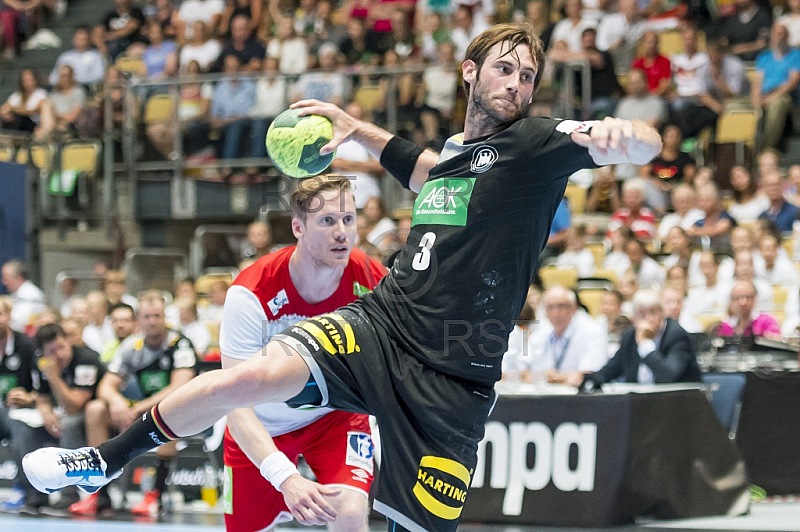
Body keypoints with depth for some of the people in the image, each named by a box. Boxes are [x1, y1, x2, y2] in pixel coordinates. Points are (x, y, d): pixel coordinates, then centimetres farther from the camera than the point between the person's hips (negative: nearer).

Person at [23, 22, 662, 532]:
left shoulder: (533, 143, -1)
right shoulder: (451, 151, 17)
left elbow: (647, 145, -17)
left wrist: (616, 134, -39)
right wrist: (358, 127, 40)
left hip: (452, 380, -3)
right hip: (377, 325, 4)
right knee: (249, 377, -22)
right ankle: (108, 460, -6)